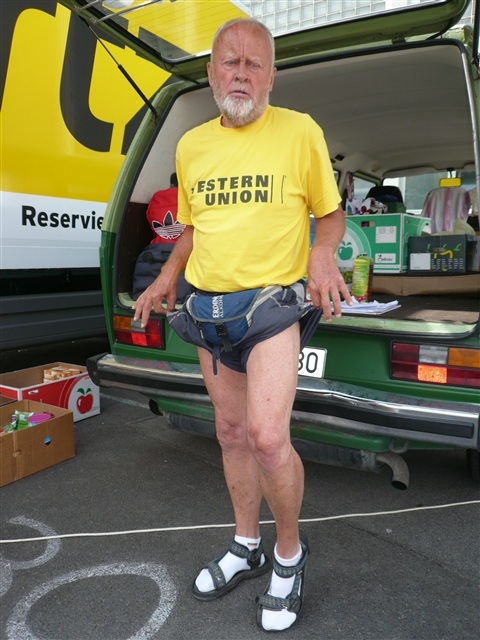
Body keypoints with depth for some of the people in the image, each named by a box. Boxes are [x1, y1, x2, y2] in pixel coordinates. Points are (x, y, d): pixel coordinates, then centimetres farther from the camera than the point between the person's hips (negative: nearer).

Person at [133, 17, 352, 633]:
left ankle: (290, 552, 11)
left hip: (273, 305, -5)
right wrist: (167, 277, 6)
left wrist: (323, 253, -18)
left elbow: (330, 213, 3)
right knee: (232, 433, 13)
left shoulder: (300, 131, -2)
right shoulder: (191, 145, 11)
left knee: (266, 436, -18)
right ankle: (246, 547, 34)